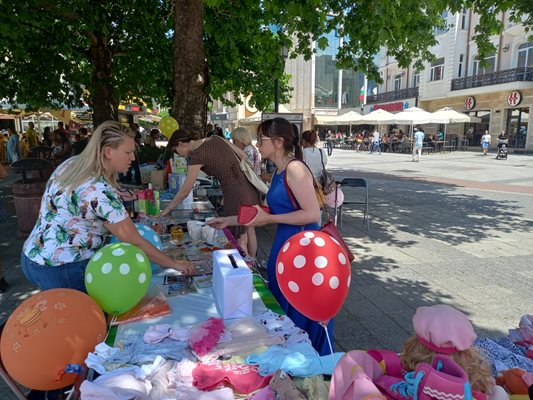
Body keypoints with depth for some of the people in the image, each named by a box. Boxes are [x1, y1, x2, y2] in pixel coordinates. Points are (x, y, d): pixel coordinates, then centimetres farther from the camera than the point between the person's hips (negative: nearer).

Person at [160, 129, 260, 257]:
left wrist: (168, 209, 8)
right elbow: (243, 156, 10)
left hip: (237, 193, -9)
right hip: (250, 187, 9)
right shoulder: (215, 138, 8)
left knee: (240, 240, 7)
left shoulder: (197, 156, -11)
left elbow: (184, 191, -5)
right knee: (249, 231, 23)